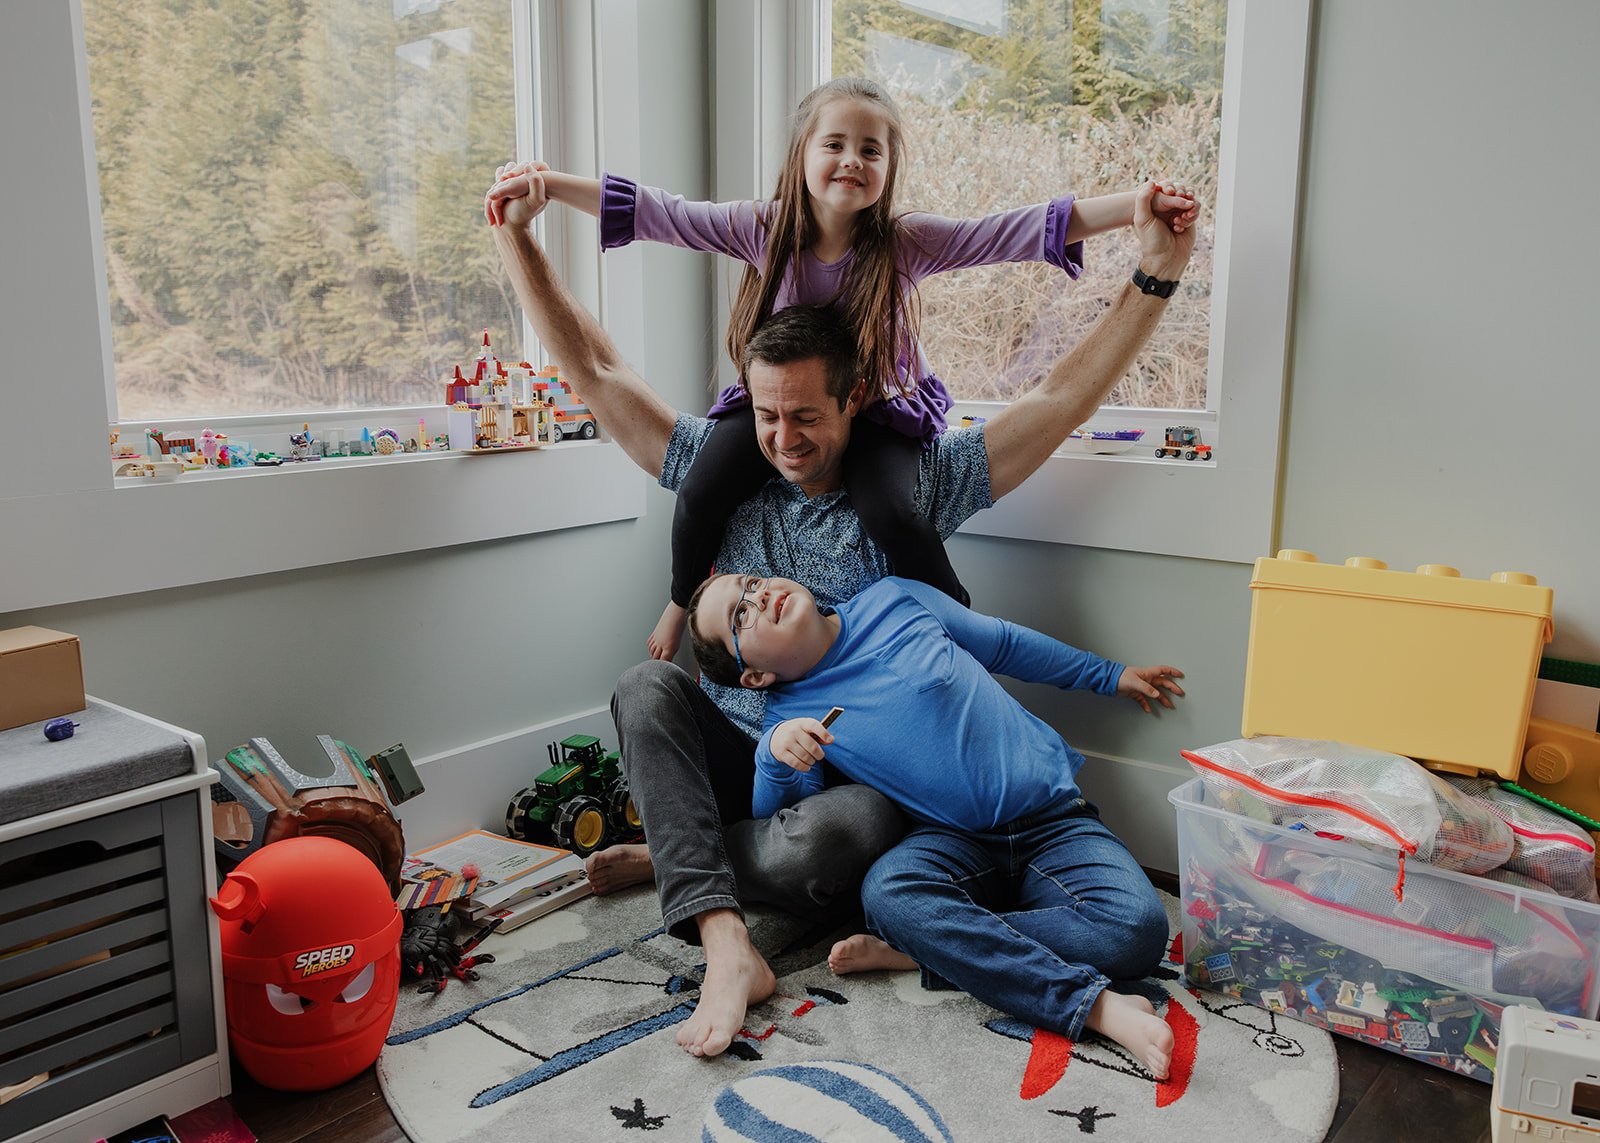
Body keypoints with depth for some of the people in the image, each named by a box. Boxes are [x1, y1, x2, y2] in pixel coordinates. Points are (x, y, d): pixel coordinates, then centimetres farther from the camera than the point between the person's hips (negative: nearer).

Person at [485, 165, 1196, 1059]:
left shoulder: (916, 483, -1)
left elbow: (1063, 399, -8)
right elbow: (595, 368, 3)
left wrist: (1155, 279, -17)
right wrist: (518, 237, -4)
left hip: (862, 774, -3)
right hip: (739, 752, 3)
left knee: (824, 846, -37)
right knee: (647, 686, -26)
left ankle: (668, 857, -6)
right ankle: (726, 944, -33)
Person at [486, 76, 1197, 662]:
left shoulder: (907, 242, -19)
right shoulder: (762, 230, -15)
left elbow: (1027, 230, -25)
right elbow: (652, 213, -16)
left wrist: (1136, 207, -35)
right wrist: (548, 185, -24)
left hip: (880, 408, -2)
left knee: (890, 513, -30)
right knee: (701, 493, -19)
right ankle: (684, 602, 17)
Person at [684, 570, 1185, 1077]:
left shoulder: (895, 599, 4)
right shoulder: (790, 714, 2)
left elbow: (1005, 643, 18)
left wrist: (1110, 675, 26)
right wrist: (774, 752, -30)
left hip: (1055, 819, 1)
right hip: (955, 842, -1)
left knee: (1136, 927, -26)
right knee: (887, 891, -34)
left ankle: (912, 948, -19)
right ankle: (1095, 1005, -35)